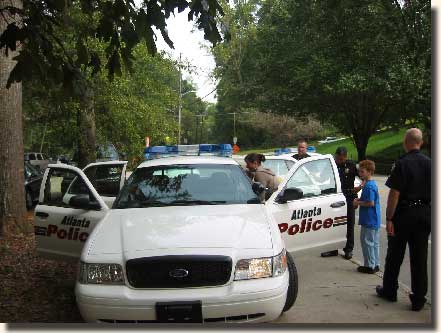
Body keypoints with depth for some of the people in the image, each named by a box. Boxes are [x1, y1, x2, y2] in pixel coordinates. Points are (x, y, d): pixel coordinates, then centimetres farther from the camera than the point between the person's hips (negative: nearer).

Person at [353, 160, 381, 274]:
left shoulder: (369, 186, -19)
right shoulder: (372, 184, 12)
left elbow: (371, 203, -23)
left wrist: (358, 203, -11)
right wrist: (359, 200, 8)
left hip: (369, 220, -10)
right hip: (374, 220, 10)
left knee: (367, 242, -1)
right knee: (374, 242, 15)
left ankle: (370, 266, 6)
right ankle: (375, 264, 23)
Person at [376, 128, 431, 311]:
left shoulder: (401, 164, -14)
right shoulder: (429, 163, 3)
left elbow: (394, 194, -17)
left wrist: (389, 218, -13)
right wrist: (429, 213, 19)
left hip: (404, 214, -4)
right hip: (424, 214, 4)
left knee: (395, 255, 11)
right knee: (419, 258, 9)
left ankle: (389, 290, 25)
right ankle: (418, 299, 14)